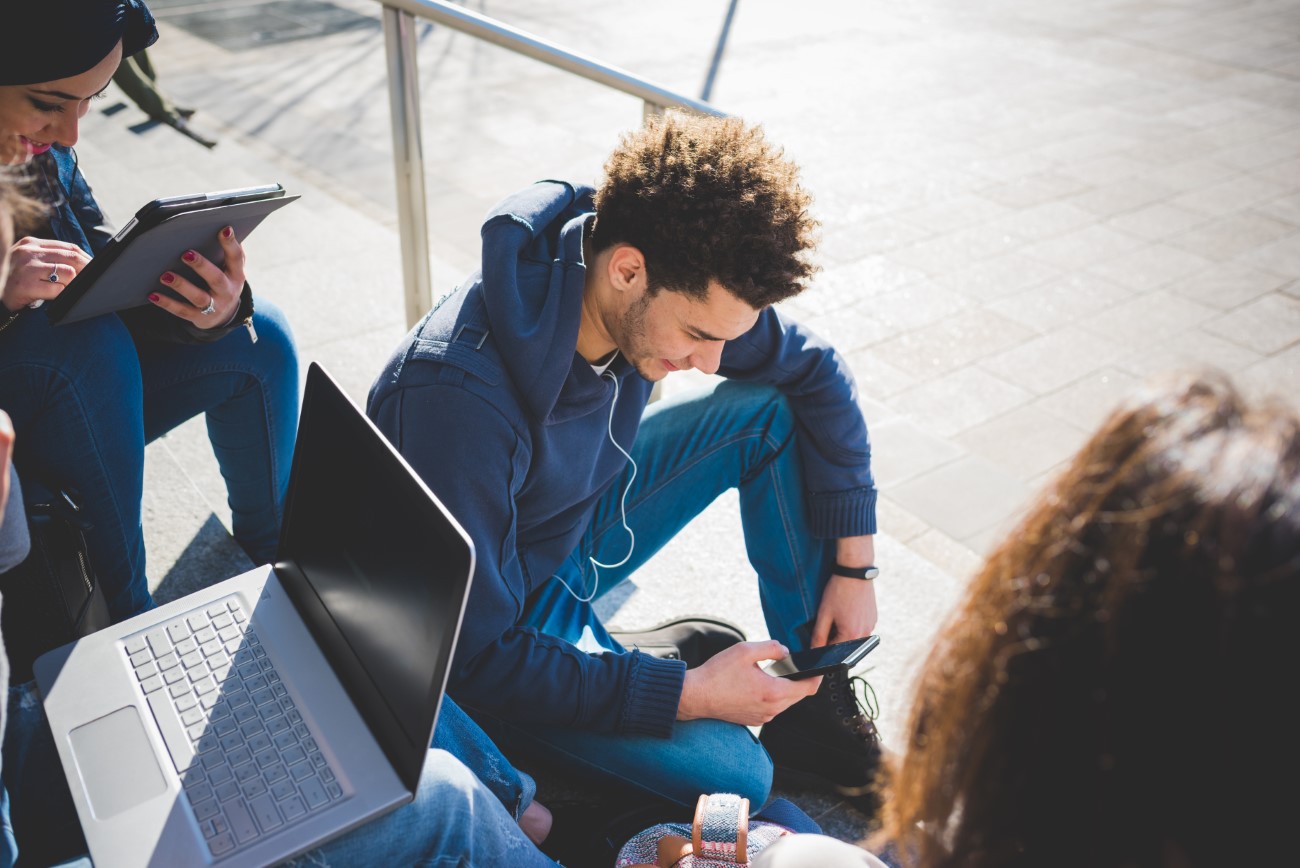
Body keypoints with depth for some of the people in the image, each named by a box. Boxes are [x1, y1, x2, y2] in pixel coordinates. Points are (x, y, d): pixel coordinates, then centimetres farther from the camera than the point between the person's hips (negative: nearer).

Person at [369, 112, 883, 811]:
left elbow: (816, 371, -2)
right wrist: (689, 694, -28)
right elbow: (478, 656, -30)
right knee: (731, 772, -23)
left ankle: (812, 698, 2)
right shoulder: (458, 398, -38)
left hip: (580, 526, 7)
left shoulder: (679, 286, -17)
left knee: (773, 409, -8)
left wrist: (854, 566, -6)